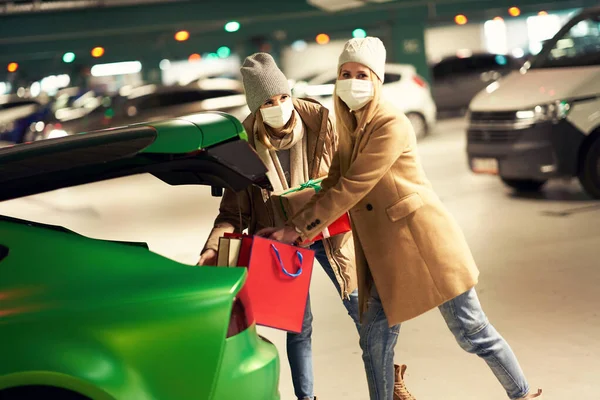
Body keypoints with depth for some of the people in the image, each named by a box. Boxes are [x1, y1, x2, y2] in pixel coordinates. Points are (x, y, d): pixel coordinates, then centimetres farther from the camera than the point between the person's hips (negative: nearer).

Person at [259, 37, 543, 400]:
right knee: (375, 338, 4)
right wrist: (293, 226, -1)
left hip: (423, 241, -7)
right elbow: (335, 183, 11)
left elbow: (350, 189, -20)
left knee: (471, 330, 2)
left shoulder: (392, 125, -18)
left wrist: (299, 228, -16)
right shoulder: (349, 125, 9)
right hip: (383, 251, 7)